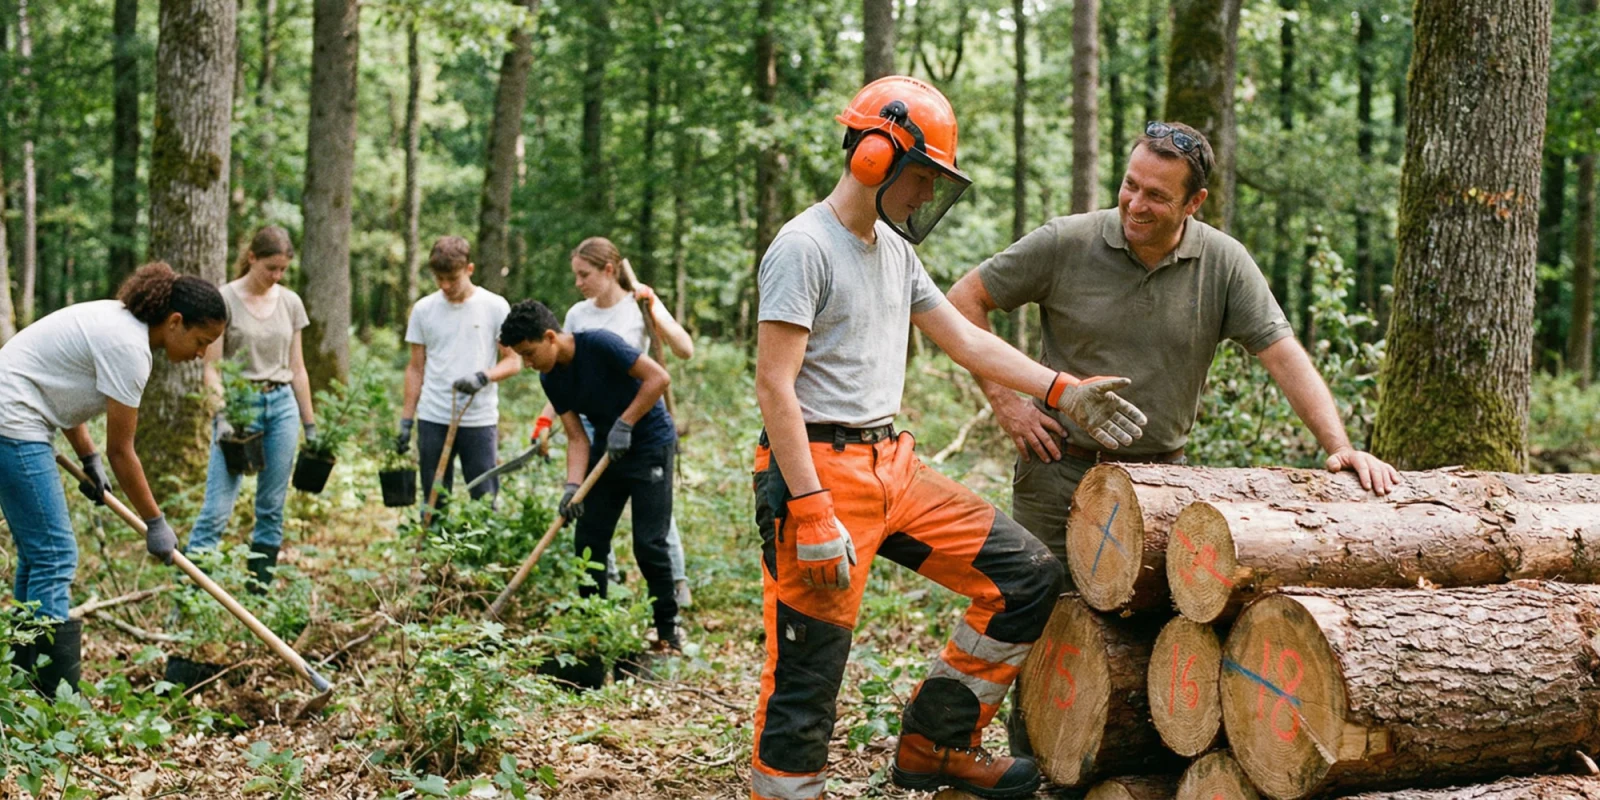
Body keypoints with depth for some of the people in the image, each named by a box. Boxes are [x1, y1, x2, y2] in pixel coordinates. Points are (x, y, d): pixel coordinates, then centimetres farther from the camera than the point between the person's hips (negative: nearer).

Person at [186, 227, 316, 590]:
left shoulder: (290, 302, 9)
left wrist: (310, 424, 13)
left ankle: (260, 591, 13)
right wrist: (221, 417, -17)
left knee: (272, 508, 6)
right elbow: (211, 368, -6)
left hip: (282, 405, 5)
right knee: (218, 508, -10)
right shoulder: (225, 299, -4)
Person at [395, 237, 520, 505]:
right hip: (433, 421, 2)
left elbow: (512, 361, 2)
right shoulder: (423, 309, 7)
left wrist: (483, 377, -19)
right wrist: (406, 421, 7)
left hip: (480, 420, -2)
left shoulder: (495, 307, 0)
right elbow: (416, 368, 12)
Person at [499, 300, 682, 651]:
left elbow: (658, 377, -23)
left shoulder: (599, 344, -23)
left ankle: (668, 631, 4)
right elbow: (577, 438, -4)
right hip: (607, 448, 7)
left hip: (650, 444, -7)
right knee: (588, 540, 3)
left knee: (649, 543, -9)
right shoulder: (551, 379, -2)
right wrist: (573, 486, -19)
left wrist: (624, 424, -23)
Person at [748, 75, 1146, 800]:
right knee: (807, 674, -6)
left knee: (1028, 577, 4)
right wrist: (812, 514, -23)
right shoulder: (804, 247, -11)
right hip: (821, 471, -9)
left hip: (895, 465, 9)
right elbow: (774, 386, -17)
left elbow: (966, 341, 20)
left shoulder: (894, 250, 17)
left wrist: (1064, 392, 11)